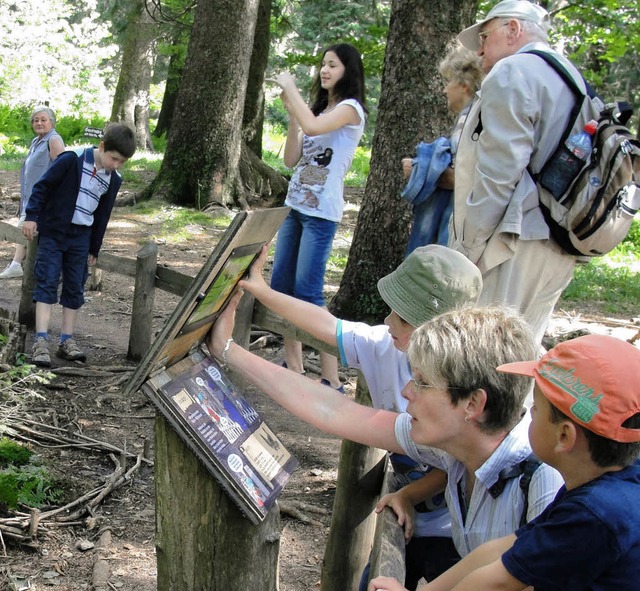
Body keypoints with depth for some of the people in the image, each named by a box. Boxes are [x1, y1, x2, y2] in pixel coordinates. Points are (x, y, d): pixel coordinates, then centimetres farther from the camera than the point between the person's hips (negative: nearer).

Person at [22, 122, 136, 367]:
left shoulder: (113, 180, 3)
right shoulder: (72, 160, -14)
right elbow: (43, 186, -9)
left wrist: (94, 249, 16)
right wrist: (32, 216, -12)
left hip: (81, 238, 5)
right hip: (53, 231, -5)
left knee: (75, 288, 7)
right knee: (47, 283, -8)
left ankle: (67, 341, 14)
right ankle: (41, 341, -10)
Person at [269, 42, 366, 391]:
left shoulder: (350, 109, -7)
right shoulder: (317, 110, 17)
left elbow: (312, 127, -27)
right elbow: (291, 159, 10)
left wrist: (291, 89, -13)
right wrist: (291, 112, 1)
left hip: (322, 213, -9)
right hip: (295, 205, 9)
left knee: (307, 292, -13)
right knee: (280, 284, 8)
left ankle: (332, 380, -10)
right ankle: (293, 366, 18)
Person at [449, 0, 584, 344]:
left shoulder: (512, 73, -8)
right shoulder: (571, 78, 21)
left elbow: (499, 172, -16)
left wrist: (466, 248, -13)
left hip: (517, 246, -9)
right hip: (560, 250, 9)